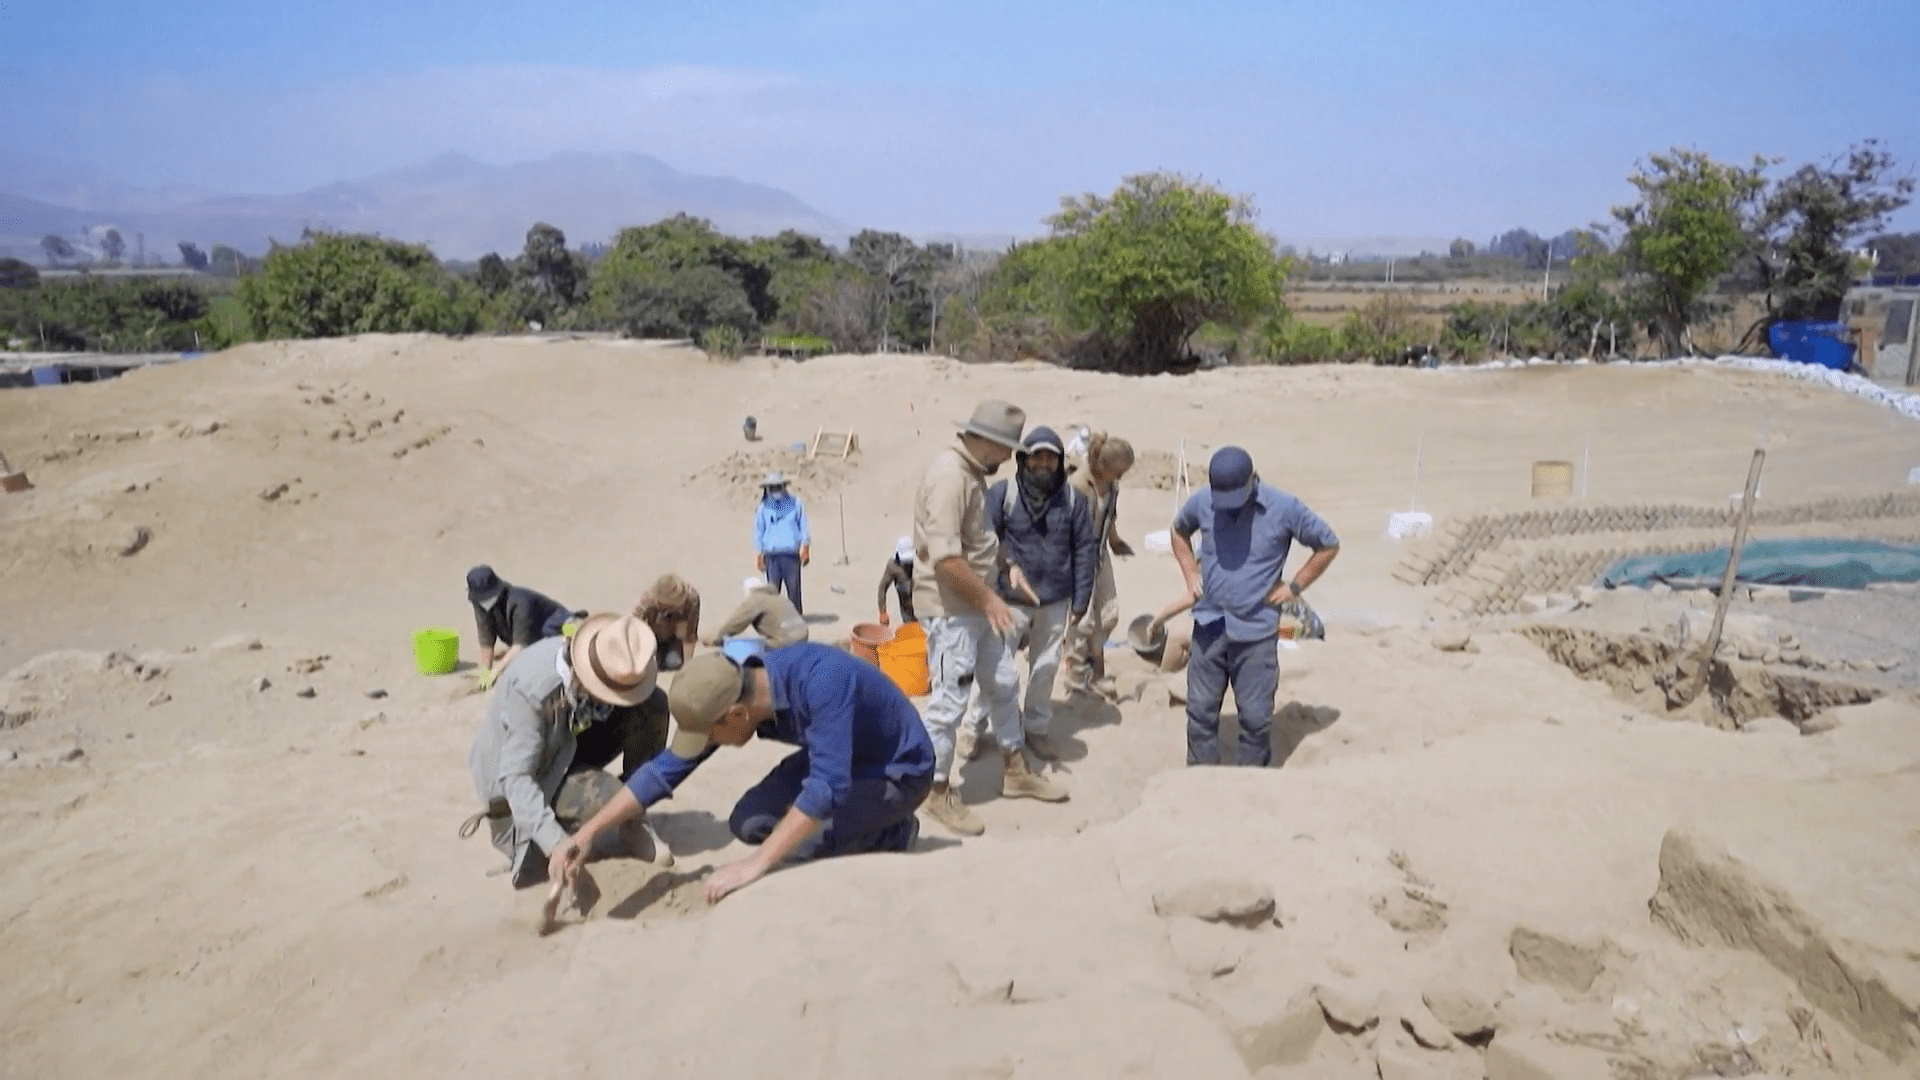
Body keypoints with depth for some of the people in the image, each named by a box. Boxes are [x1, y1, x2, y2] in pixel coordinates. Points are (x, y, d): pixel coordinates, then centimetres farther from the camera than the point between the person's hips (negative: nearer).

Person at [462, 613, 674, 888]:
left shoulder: (610, 669, -21)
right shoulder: (530, 689, -38)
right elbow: (515, 777, -39)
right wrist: (556, 844, -49)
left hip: (569, 743, 7)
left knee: (654, 704, -17)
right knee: (608, 797, -34)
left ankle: (633, 827, -7)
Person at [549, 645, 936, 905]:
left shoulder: (822, 680, -38)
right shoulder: (734, 692, -14)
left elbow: (826, 787, -39)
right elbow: (666, 768, -6)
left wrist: (755, 865, -36)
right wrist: (587, 833, -10)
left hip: (898, 769, -7)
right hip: (835, 760, 7)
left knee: (800, 842, -26)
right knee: (748, 823, -9)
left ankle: (892, 833, 1)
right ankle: (859, 824, 10)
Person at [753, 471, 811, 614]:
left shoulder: (796, 503, 7)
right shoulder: (763, 508, 8)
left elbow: (804, 527, 10)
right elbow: (758, 532, 13)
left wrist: (806, 549, 3)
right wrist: (759, 556, 10)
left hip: (791, 555, -1)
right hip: (771, 556, 1)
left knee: (794, 590, -4)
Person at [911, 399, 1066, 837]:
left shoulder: (973, 471, 9)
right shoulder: (949, 476, -23)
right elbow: (945, 557, -29)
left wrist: (1006, 567, 14)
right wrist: (988, 597, -21)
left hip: (977, 605, 10)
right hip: (950, 609, -10)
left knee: (1001, 686, 19)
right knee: (949, 701, 0)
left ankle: (1016, 772, 35)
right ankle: (939, 792, 16)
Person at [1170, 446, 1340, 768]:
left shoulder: (1284, 508, -10)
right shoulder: (1202, 503, -2)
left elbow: (1328, 545, 3)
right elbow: (1179, 531, 21)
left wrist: (1295, 587, -1)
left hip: (1256, 631, -2)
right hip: (1209, 625, 3)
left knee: (1255, 716, 5)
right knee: (1200, 709, 8)